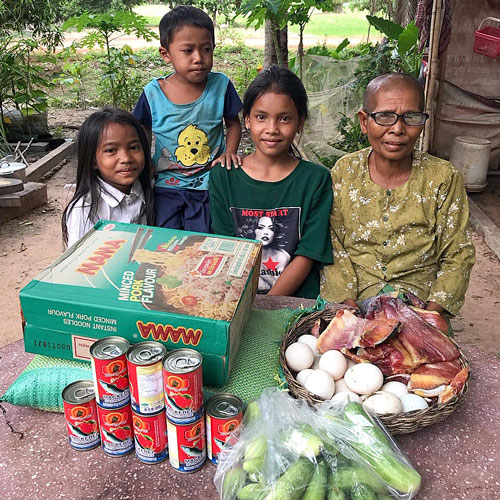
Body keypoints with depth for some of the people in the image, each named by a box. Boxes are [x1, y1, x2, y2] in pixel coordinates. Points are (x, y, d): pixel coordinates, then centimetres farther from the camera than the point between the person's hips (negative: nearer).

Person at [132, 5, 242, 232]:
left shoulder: (221, 86, -6)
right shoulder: (153, 93, -5)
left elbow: (233, 123, 9)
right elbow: (142, 136, 8)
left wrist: (229, 152, -8)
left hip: (208, 182, 0)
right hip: (167, 183, 1)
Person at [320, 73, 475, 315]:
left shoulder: (443, 178, -2)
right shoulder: (345, 171, 0)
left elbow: (458, 256, 1)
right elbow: (333, 247, 0)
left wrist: (432, 311, -11)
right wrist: (350, 306, -11)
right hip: (354, 301, 0)